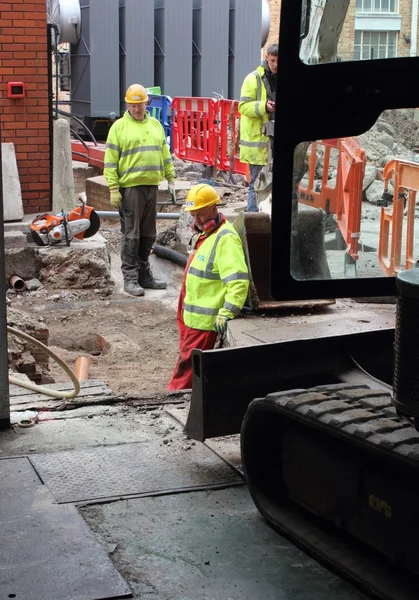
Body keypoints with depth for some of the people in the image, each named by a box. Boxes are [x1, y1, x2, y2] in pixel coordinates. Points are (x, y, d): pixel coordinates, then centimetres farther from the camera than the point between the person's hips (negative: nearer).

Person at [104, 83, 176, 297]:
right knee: (131, 235, -3)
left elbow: (165, 154, 21)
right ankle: (130, 278, 2)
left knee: (148, 235, 11)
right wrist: (113, 189, -12)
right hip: (130, 187, -5)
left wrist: (171, 178, 14)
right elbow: (110, 161, -6)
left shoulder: (155, 125, 15)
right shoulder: (119, 127, -2)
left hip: (151, 186, 5)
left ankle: (144, 274, 20)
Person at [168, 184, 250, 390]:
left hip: (204, 317, -10)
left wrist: (227, 312, -34)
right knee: (187, 356, 17)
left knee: (188, 361, -2)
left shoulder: (225, 238, -20)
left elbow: (238, 280, -28)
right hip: (192, 313, 10)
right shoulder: (204, 233, 13)